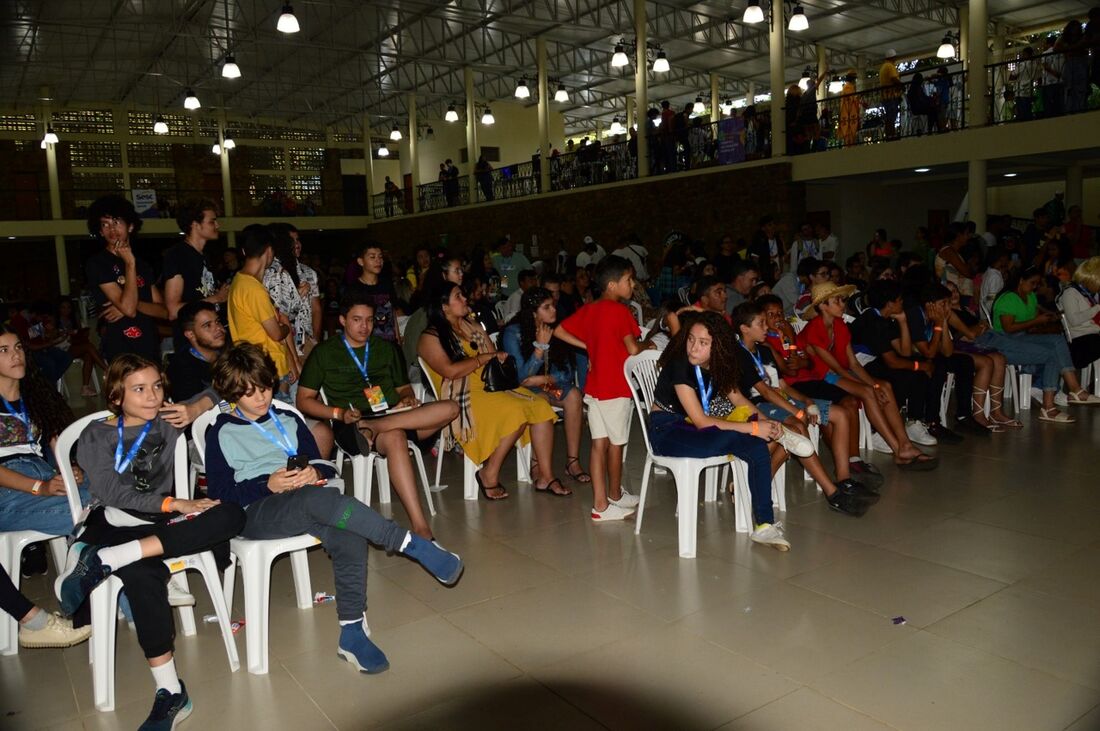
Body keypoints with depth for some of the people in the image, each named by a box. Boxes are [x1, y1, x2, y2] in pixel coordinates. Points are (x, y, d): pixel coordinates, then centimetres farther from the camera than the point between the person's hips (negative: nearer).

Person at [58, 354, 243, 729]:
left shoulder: (166, 421, 16)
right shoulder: (96, 435, 7)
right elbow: (111, 491, -7)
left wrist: (194, 409, 5)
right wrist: (173, 504, -17)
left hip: (159, 522, 4)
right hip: (114, 520, -3)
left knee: (231, 515, -29)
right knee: (144, 575, -39)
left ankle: (102, 561, -37)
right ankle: (170, 693, -35)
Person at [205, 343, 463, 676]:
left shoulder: (288, 420, 23)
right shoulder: (221, 433, 12)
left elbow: (322, 464, 18)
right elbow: (220, 493, 1)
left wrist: (315, 472, -6)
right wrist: (268, 484, -13)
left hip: (303, 505, 4)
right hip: (254, 512, -4)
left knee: (350, 540, -31)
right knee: (320, 499, -38)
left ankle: (352, 632, -23)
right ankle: (412, 544, -36)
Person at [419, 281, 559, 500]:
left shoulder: (473, 327, 20)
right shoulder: (430, 338, -1)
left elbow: (497, 359, 17)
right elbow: (450, 371, -16)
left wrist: (498, 359, -7)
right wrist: (485, 358, -10)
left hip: (493, 386, 7)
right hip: (464, 397, -7)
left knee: (541, 407, -15)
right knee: (515, 412, -30)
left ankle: (545, 475, -13)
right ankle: (489, 474, -17)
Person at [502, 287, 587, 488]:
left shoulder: (556, 331, 2)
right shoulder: (513, 333, -13)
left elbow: (568, 372, 2)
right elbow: (521, 377, -17)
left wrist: (543, 379, -16)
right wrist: (541, 345, -23)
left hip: (548, 386, 4)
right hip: (521, 389, -4)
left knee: (574, 395, -26)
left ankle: (573, 461, -23)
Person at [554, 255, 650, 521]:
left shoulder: (588, 310, 7)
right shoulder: (620, 311, -14)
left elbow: (559, 331, 11)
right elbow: (633, 349, -16)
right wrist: (648, 345, 5)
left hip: (594, 386, 7)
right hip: (616, 387, -7)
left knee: (599, 444, 7)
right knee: (616, 444, 8)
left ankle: (600, 504, 10)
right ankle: (615, 496, 24)